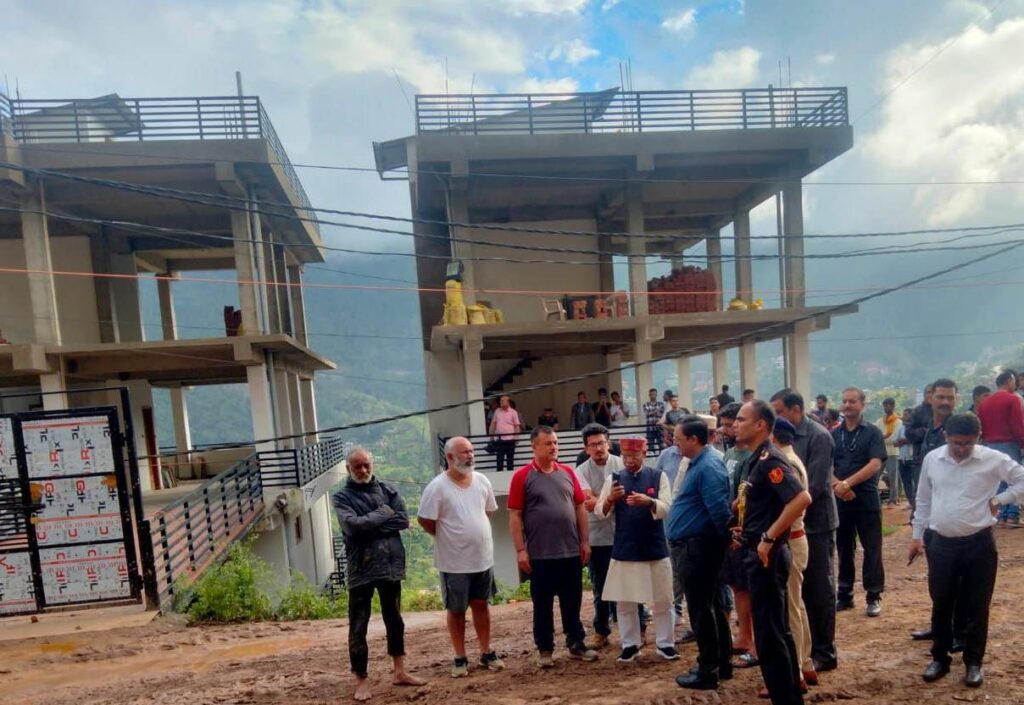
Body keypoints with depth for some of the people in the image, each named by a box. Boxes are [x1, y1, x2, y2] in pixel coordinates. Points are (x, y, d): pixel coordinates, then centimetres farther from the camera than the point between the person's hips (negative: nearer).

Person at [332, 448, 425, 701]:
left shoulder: (387, 490, 6)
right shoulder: (341, 497, -3)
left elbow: (403, 520, -6)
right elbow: (352, 526, -20)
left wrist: (370, 526, -13)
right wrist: (383, 514, -10)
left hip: (391, 565, 4)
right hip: (361, 569, -3)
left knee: (394, 621, 16)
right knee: (358, 627, 4)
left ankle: (399, 672, 30)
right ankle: (361, 680, 19)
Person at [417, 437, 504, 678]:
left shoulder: (482, 481, 0)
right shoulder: (437, 486, -16)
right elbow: (424, 520, -13)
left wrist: (475, 534, 10)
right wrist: (447, 538, -3)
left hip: (483, 558, 4)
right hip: (454, 562, -4)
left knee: (481, 604, 16)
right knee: (457, 610, 10)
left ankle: (486, 653, 29)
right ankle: (460, 659, 24)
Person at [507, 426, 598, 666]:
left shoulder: (568, 472, 5)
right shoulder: (522, 476, -7)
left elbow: (580, 507, 9)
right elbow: (515, 516, -7)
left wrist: (585, 540, 6)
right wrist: (520, 550, -10)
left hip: (571, 551, 4)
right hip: (540, 554, -3)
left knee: (572, 601, 14)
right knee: (542, 604, 9)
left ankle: (576, 644, 28)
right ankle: (544, 649, 23)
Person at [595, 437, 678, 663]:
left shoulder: (658, 476, -1)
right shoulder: (613, 479, 2)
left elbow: (667, 509, -8)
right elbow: (601, 512, 0)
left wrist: (649, 501, -28)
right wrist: (610, 500, -22)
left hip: (655, 548, -1)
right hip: (624, 550, 1)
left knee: (662, 601, 9)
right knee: (625, 602, 9)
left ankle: (665, 644, 24)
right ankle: (630, 645, 22)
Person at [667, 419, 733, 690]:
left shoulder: (708, 467, -20)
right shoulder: (699, 464, 13)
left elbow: (719, 509, -24)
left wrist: (725, 541, -14)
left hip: (697, 548, -10)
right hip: (694, 547, 10)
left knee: (701, 610, 1)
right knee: (712, 606, 18)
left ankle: (708, 671, 12)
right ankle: (722, 663, 31)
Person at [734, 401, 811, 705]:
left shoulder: (769, 460, -19)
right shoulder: (758, 459, 11)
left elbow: (802, 499, -30)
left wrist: (769, 537, -25)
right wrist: (747, 530, 14)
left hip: (767, 554, -10)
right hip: (757, 552, 10)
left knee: (769, 631, 1)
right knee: (776, 628, 19)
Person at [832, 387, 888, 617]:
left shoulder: (872, 432, -2)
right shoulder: (833, 434, 8)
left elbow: (875, 464, -13)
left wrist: (847, 483, -20)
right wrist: (836, 484, -16)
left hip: (867, 501, -3)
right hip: (840, 501, 3)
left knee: (872, 550, 4)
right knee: (844, 549, 11)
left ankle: (874, 597, 15)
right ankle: (844, 595, 21)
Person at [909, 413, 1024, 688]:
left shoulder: (993, 459, -8)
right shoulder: (932, 459, 0)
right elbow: (923, 500, 9)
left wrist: (999, 500, -7)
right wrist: (917, 536, 9)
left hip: (978, 543, -2)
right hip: (940, 543, 2)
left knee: (977, 606, 10)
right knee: (941, 604, 10)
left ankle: (973, 663, 27)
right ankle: (940, 659, 26)